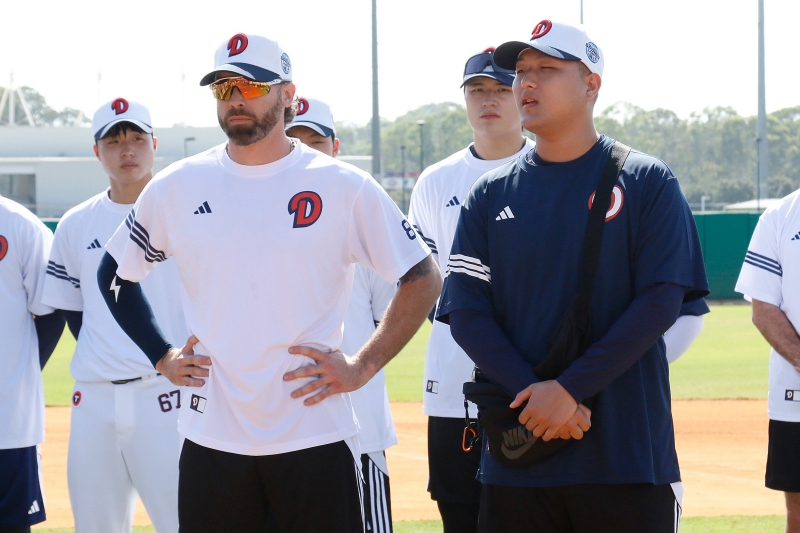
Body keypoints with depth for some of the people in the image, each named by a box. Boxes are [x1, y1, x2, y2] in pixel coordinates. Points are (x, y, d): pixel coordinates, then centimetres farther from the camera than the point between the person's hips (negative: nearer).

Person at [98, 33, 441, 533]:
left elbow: (424, 279, 3)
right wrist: (162, 357, 10)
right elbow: (115, 274, 19)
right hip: (211, 434, 2)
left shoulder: (346, 187, -1)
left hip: (315, 433, -2)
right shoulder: (175, 187, 6)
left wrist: (363, 365, -4)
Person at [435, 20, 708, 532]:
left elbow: (661, 301, -7)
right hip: (516, 460, 3)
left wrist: (569, 388, -14)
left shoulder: (647, 182, 2)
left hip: (628, 452, -3)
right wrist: (535, 395, -12)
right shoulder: (491, 194, 10)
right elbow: (465, 312, 3)